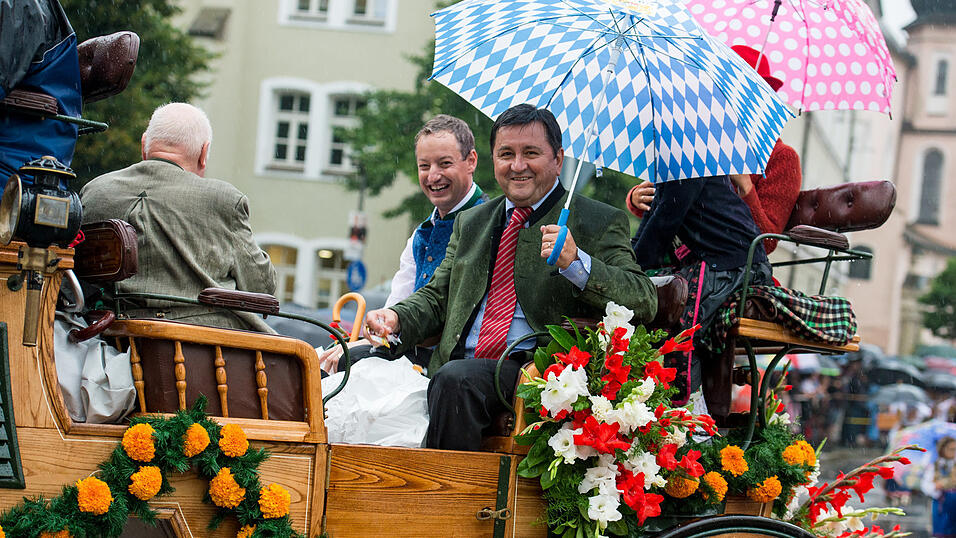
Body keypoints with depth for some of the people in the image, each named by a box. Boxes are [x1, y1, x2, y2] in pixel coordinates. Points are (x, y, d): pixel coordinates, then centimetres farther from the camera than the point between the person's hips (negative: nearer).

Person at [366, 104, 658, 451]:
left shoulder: (599, 223, 5)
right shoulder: (471, 223, 24)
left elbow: (644, 303, -6)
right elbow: (437, 296, 25)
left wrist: (576, 262, -21)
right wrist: (396, 318, 2)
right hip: (462, 364, 6)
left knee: (455, 379, -34)